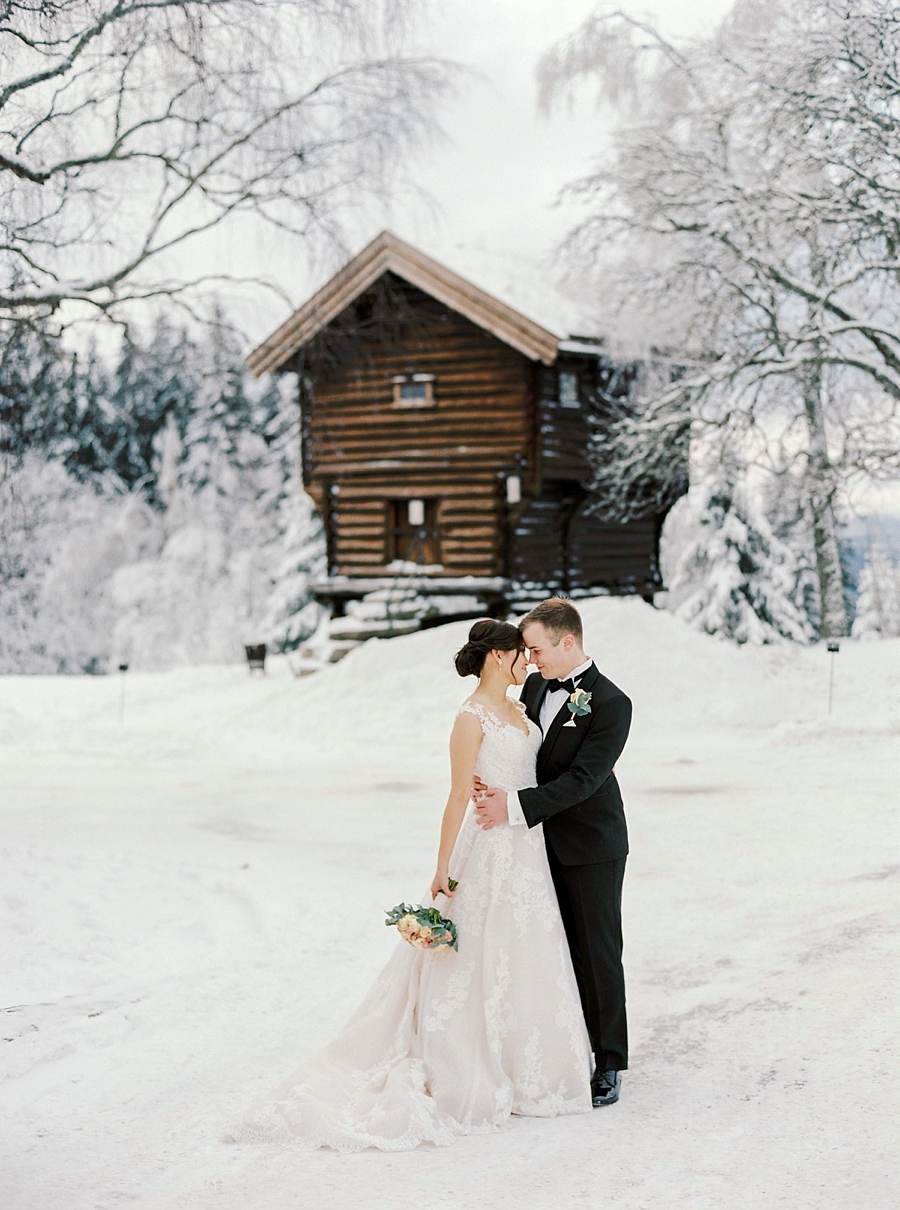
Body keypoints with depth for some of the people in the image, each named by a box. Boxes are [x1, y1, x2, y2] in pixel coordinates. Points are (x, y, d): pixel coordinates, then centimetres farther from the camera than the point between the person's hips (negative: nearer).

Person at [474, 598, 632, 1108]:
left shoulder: (611, 704, -17)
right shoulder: (535, 687, 5)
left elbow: (583, 778, -23)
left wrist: (517, 805, -27)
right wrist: (497, 787, -8)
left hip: (592, 849, -6)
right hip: (546, 843, 6)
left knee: (599, 954, 2)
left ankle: (609, 1064, 11)